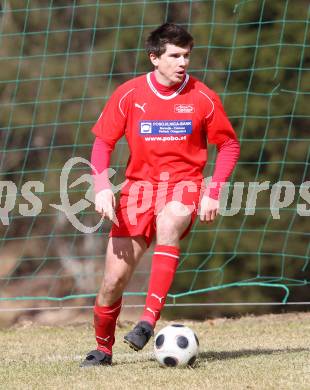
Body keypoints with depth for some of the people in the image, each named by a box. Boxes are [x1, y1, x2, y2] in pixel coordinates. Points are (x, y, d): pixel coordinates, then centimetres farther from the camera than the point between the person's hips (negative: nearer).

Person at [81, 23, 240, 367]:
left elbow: (229, 145, 6)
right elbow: (103, 142, 3)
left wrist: (213, 192, -6)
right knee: (114, 279, -3)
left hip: (184, 183, -2)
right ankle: (103, 349, 23)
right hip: (140, 184, 2)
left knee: (168, 224, -38)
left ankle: (149, 321, -40)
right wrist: (102, 187, -13)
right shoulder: (129, 94, -3)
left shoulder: (203, 98, -4)